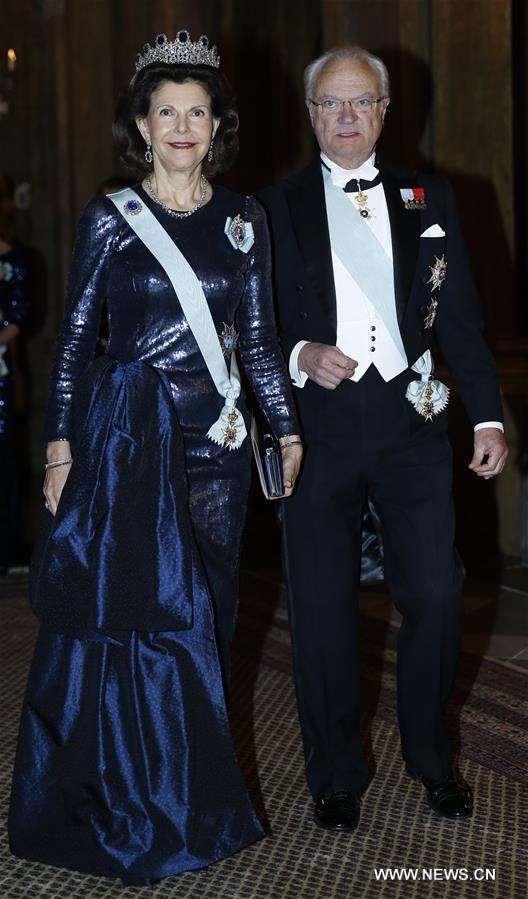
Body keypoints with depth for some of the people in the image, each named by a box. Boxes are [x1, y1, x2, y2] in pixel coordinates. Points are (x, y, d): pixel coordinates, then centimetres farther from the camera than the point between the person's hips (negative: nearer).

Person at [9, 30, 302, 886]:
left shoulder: (243, 219, 8)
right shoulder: (110, 217, 1)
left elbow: (259, 335, 10)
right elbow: (76, 335, 1)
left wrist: (289, 430, 5)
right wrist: (60, 445, -5)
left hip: (214, 433, 2)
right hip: (125, 430, -2)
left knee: (201, 613, 7)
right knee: (123, 606, -1)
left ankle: (196, 798, 22)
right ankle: (123, 806, 15)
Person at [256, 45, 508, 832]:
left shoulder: (430, 198, 9)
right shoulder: (276, 207, 4)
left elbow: (459, 317, 7)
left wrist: (487, 415, 0)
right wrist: (301, 356, -16)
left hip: (413, 425, 1)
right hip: (318, 432, -1)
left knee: (436, 598, 3)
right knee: (322, 611, 6)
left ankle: (431, 758, 26)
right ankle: (337, 775, 23)